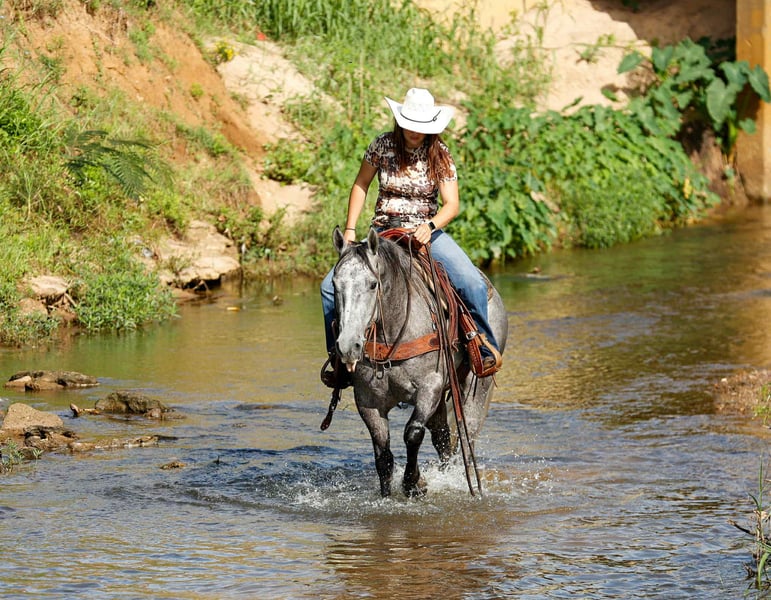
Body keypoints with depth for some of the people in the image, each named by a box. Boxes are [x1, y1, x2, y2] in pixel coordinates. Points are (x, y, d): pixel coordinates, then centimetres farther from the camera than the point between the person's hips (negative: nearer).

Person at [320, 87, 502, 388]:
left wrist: (430, 226, -31)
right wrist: (350, 228, 1)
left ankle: (486, 347, -5)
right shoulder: (383, 145, -4)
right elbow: (361, 185, 8)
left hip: (426, 231, -1)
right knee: (331, 286, -15)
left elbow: (452, 204, -11)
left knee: (472, 282, -25)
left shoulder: (440, 155, -6)